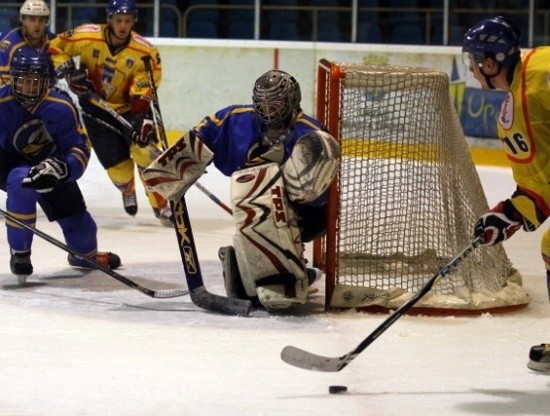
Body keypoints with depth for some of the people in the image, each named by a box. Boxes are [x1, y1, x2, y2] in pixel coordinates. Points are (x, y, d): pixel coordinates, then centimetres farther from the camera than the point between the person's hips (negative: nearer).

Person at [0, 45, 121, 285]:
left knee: (76, 217, 6)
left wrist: (62, 168, -41)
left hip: (49, 161, 3)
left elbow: (79, 148, -20)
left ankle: (85, 255, 44)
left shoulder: (61, 108, -23)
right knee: (23, 183, -38)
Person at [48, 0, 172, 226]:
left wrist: (143, 118, -32)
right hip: (96, 108, 0)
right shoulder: (86, 36, -19)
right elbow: (55, 47, -5)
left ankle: (162, 206, -8)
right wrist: (70, 72, -18)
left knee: (143, 150, -21)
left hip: (129, 108, 0)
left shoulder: (145, 52, -19)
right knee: (117, 164, -4)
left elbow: (143, 92, -20)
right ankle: (128, 191, 33)